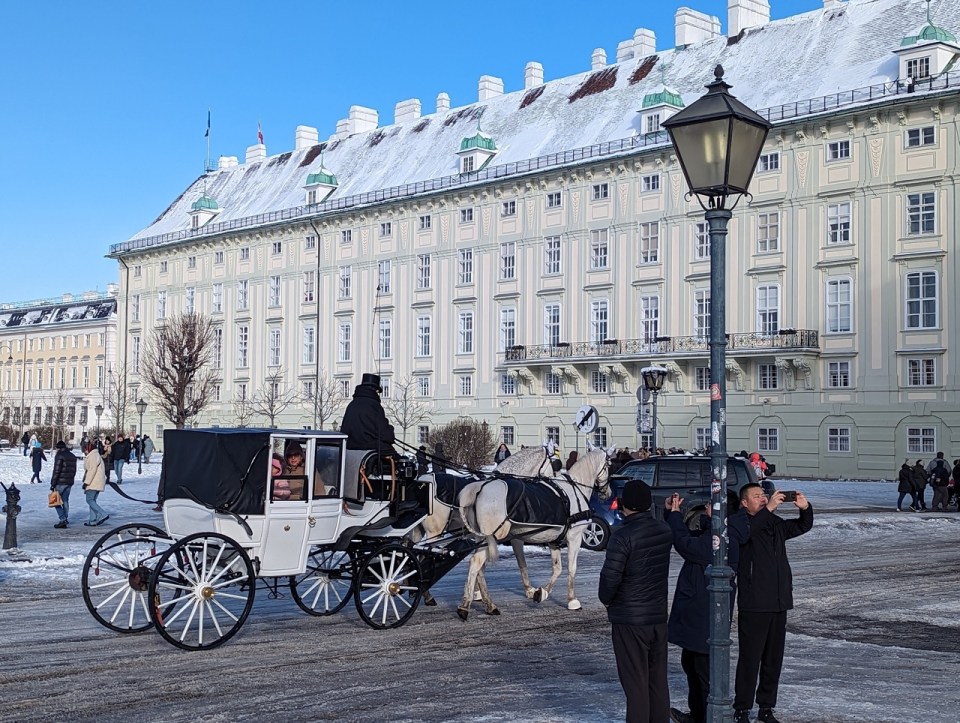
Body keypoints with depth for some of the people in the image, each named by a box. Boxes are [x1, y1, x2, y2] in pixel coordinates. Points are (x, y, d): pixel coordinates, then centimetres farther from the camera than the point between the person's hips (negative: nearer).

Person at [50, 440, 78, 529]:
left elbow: (56, 471, -15)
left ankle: (63, 519, -11)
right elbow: (74, 470, 17)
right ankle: (65, 520, 13)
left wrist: (52, 484, -13)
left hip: (60, 482, -7)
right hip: (69, 483, 7)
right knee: (65, 501, 13)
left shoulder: (59, 455, -10)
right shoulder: (72, 456, 15)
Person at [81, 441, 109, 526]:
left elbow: (92, 470, -20)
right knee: (92, 501, 10)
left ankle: (103, 514, -20)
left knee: (90, 500, -12)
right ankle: (92, 521, 8)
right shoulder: (97, 455, 22)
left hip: (93, 483, -10)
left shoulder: (93, 456, -11)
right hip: (97, 483, 10)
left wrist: (86, 482, -20)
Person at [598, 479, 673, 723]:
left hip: (629, 620, -6)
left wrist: (605, 599, -2)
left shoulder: (623, 535, -18)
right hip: (659, 616, 6)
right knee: (658, 680, 15)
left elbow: (610, 576, -19)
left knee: (635, 683, 0)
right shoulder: (664, 531, 3)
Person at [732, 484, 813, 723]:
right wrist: (768, 509, -34)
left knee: (774, 659, 12)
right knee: (750, 659, -3)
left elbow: (803, 526, 17)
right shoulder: (740, 522, -7)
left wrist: (805, 508, -4)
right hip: (753, 604, -7)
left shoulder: (775, 524, 13)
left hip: (779, 603, 7)